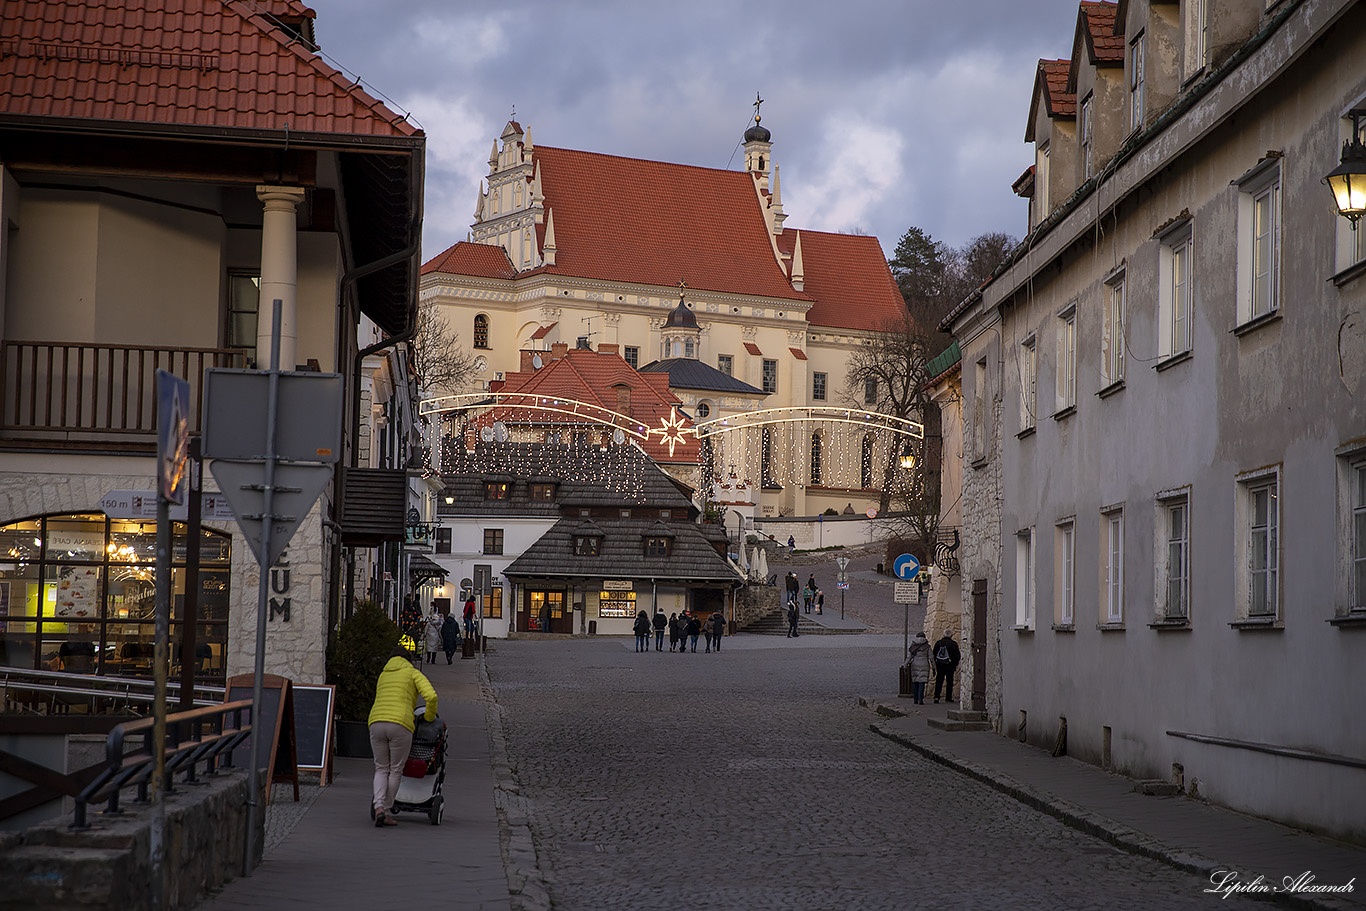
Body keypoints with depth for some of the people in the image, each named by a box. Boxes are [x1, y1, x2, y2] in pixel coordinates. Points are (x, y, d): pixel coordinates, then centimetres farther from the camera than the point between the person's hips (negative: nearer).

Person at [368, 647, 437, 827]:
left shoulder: (383, 675, 27)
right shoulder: (413, 673, 12)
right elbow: (431, 696, -3)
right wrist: (430, 716, 15)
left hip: (376, 724, 4)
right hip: (400, 725, -4)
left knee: (381, 769, 14)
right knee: (395, 770, 10)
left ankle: (379, 807, -7)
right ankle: (387, 812, 10)